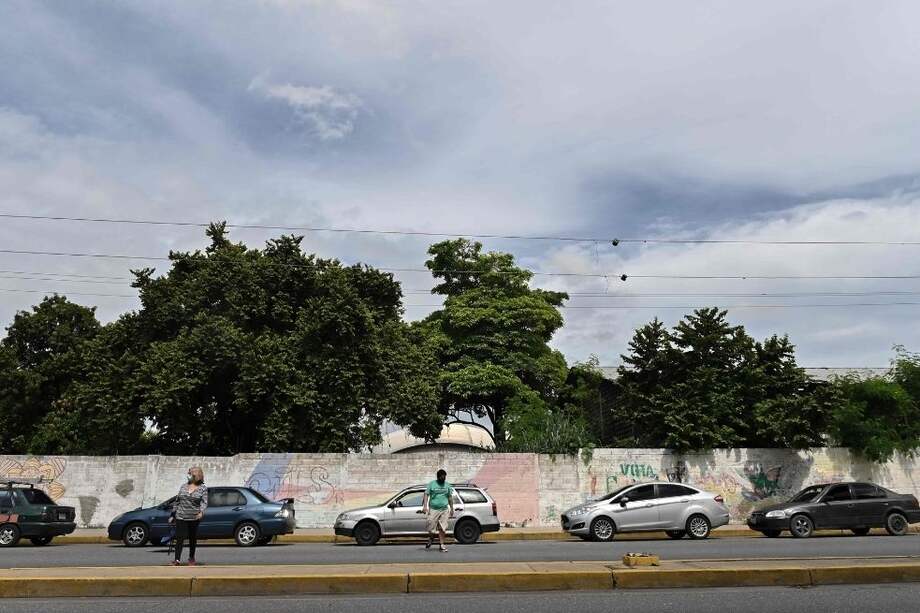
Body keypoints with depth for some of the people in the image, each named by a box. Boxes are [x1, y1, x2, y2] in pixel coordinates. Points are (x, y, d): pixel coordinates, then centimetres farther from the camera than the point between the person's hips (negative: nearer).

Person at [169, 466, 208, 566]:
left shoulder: (203, 488, 0)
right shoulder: (184, 486, 10)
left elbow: (204, 502, -9)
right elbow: (177, 501, 15)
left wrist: (201, 511, -28)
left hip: (194, 518, -2)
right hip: (181, 517, 2)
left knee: (193, 539, 10)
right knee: (179, 538, -6)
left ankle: (191, 558, 26)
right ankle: (177, 560, -5)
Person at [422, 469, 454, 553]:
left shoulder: (447, 485, 12)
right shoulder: (432, 484, 2)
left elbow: (450, 497, 19)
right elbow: (426, 495, -1)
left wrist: (452, 509, 17)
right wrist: (425, 506, -12)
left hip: (444, 509, 2)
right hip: (433, 509, -2)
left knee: (443, 528, -3)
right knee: (431, 527, 0)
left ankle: (442, 545, 6)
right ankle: (431, 539, 29)